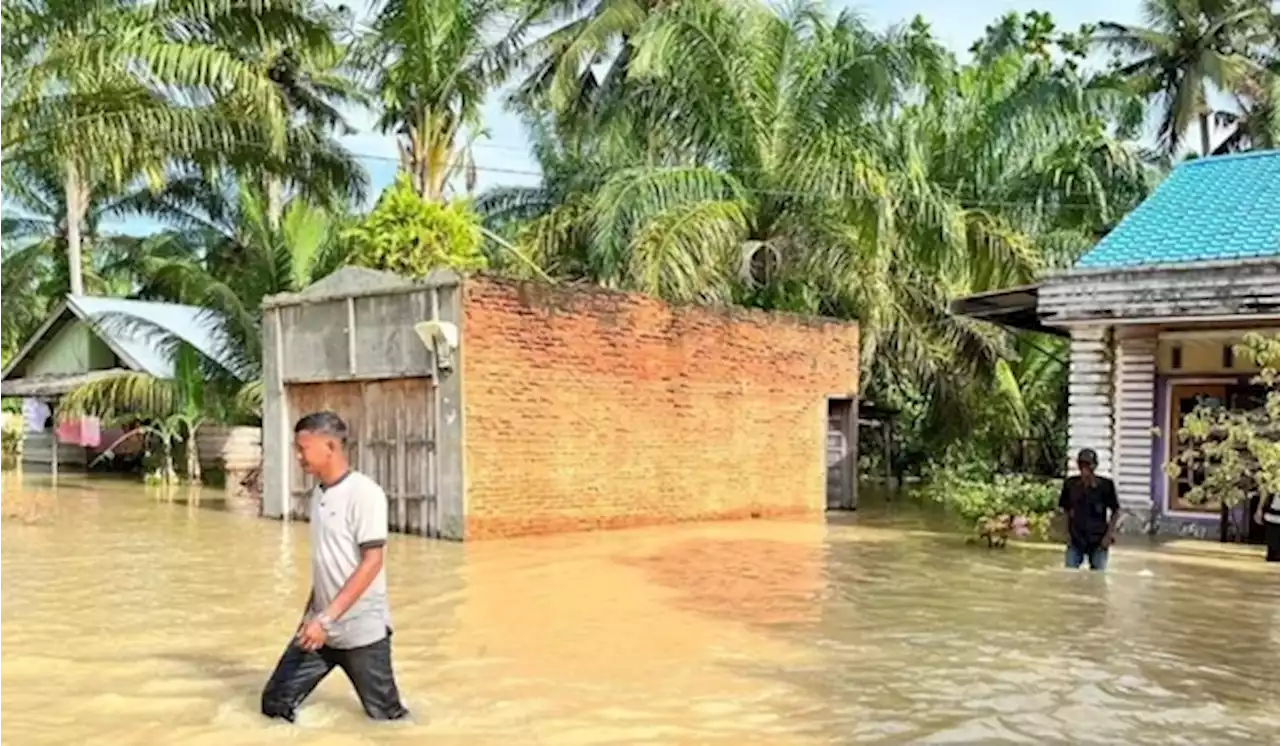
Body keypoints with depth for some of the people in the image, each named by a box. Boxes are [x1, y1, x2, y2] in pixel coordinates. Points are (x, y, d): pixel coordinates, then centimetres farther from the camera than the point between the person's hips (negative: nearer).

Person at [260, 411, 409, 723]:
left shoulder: (365, 493, -15)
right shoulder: (319, 494, 9)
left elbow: (371, 562, -20)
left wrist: (327, 618, -23)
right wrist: (311, 614, 19)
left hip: (361, 630, -7)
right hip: (320, 627, 7)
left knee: (386, 718, 2)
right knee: (275, 703, 4)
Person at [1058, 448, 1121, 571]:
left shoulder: (1105, 485, -10)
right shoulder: (1070, 484, -4)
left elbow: (1115, 511, -1)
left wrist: (1109, 534, -5)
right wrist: (1067, 532, 3)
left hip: (1098, 541, -1)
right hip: (1075, 540, 2)